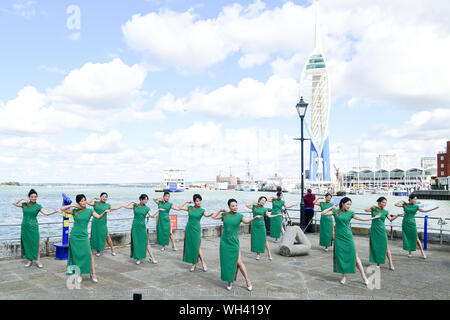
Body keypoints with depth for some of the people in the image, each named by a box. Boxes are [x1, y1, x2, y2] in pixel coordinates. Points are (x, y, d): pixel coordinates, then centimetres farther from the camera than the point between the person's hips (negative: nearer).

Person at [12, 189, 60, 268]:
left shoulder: (38, 206, -1)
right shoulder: (24, 204, 7)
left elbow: (46, 213, -10)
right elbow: (14, 203, 5)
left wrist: (55, 211, -25)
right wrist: (22, 199, -5)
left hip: (33, 227, -3)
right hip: (25, 226, 3)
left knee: (35, 243, -5)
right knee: (26, 243, 6)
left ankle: (38, 261, 0)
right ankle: (29, 260, 15)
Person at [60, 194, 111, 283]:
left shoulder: (90, 211, 3)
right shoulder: (75, 211, 3)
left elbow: (99, 217, -10)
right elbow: (62, 209, 1)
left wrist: (105, 212, -29)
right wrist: (72, 205, -5)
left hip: (84, 236, 0)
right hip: (74, 235, 0)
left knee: (89, 254, -9)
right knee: (77, 255, 3)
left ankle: (92, 274, -1)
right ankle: (79, 274, 14)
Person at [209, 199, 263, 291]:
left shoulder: (239, 216, -3)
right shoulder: (224, 214, 4)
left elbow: (247, 221, -22)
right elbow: (213, 217, 10)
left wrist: (255, 217, -40)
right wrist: (220, 211, 0)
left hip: (234, 242, -2)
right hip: (224, 241, 2)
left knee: (238, 262, -4)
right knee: (226, 262, 6)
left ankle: (247, 281, 12)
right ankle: (229, 281, 22)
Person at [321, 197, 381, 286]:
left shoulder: (350, 213, 4)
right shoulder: (335, 211, 3)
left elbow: (362, 218, 8)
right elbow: (323, 213, -1)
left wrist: (373, 218, 7)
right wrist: (332, 207, -1)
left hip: (348, 237, 0)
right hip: (338, 237, 0)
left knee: (354, 256, -1)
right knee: (340, 257, 2)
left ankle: (363, 276, 8)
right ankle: (343, 276, 16)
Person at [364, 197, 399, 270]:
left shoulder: (385, 211, 5)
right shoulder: (374, 209, 2)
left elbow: (391, 219, -8)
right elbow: (366, 210, -15)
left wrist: (397, 215, -23)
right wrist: (373, 205, -8)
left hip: (382, 231, 0)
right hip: (374, 230, 0)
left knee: (386, 246, -3)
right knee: (375, 247, 4)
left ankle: (391, 264, 0)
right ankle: (378, 263, 14)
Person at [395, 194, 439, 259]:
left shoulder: (416, 206, 4)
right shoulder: (405, 204, 3)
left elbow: (424, 211, 3)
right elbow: (396, 204, -4)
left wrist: (433, 209, -3)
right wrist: (402, 201, 0)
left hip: (412, 224, 0)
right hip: (405, 223, 0)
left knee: (415, 238, -3)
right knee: (407, 238, 4)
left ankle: (422, 251, 10)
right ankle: (409, 252, 16)